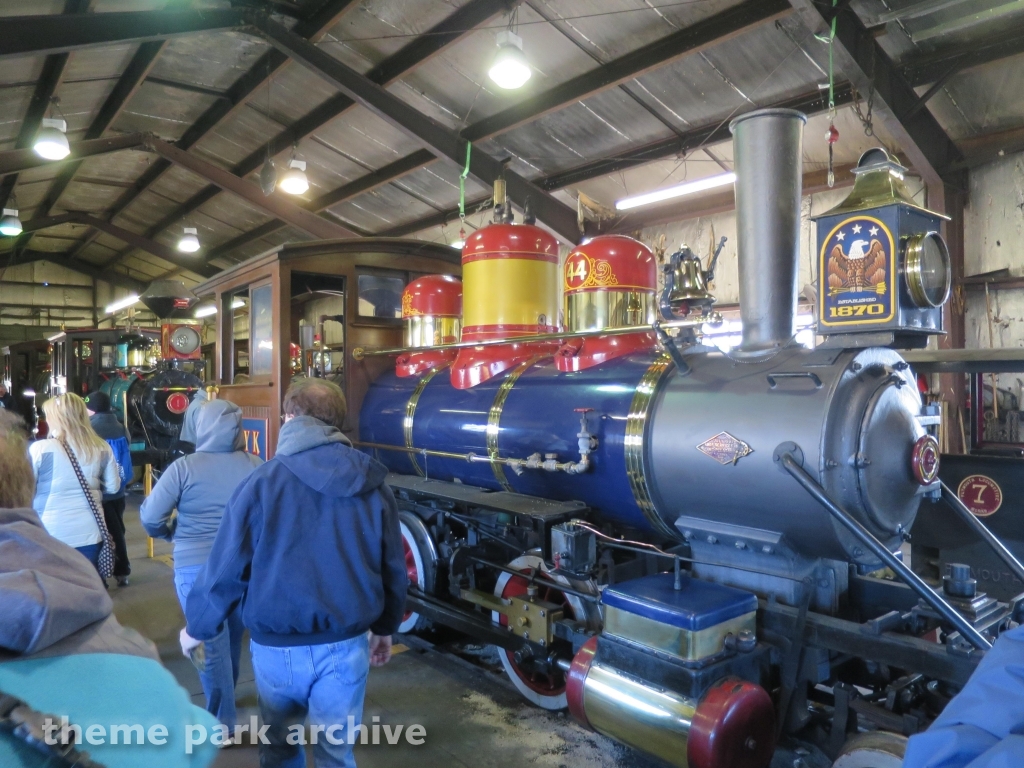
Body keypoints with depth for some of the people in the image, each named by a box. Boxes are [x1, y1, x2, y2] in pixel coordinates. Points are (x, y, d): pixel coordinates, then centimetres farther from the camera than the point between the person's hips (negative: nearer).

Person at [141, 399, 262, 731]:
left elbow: (150, 517, -8)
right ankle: (225, 698, 44)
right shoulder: (257, 467, -7)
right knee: (233, 637, 23)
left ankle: (222, 722, 15)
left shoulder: (184, 467, -12)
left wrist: (171, 533, 13)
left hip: (197, 567, -3)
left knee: (210, 644, 8)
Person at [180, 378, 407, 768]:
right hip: (346, 645, 1)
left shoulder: (262, 482, -12)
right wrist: (385, 627, 20)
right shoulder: (372, 485, -3)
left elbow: (226, 568, -8)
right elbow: (393, 568, 4)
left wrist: (196, 627, 11)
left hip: (277, 646, -1)